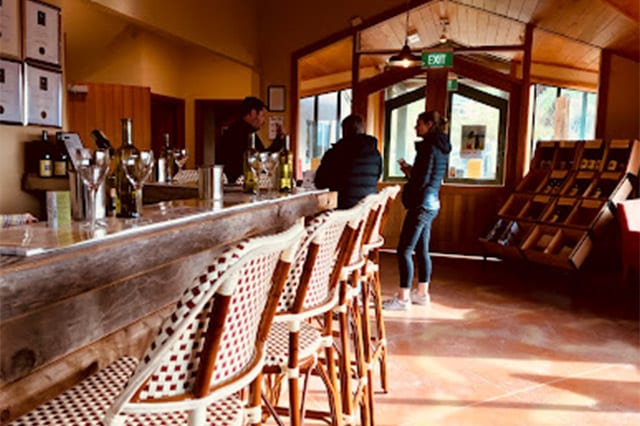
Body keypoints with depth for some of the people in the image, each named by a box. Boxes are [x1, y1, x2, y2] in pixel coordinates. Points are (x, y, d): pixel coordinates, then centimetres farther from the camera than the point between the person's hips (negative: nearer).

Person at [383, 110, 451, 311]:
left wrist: (408, 172, -2)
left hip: (421, 204, -10)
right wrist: (411, 170, 10)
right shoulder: (441, 147, 14)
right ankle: (422, 293, 25)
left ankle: (403, 298, -2)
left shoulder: (428, 147, -14)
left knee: (404, 250, -6)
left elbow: (421, 181, -19)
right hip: (432, 204, 10)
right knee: (422, 250, 16)